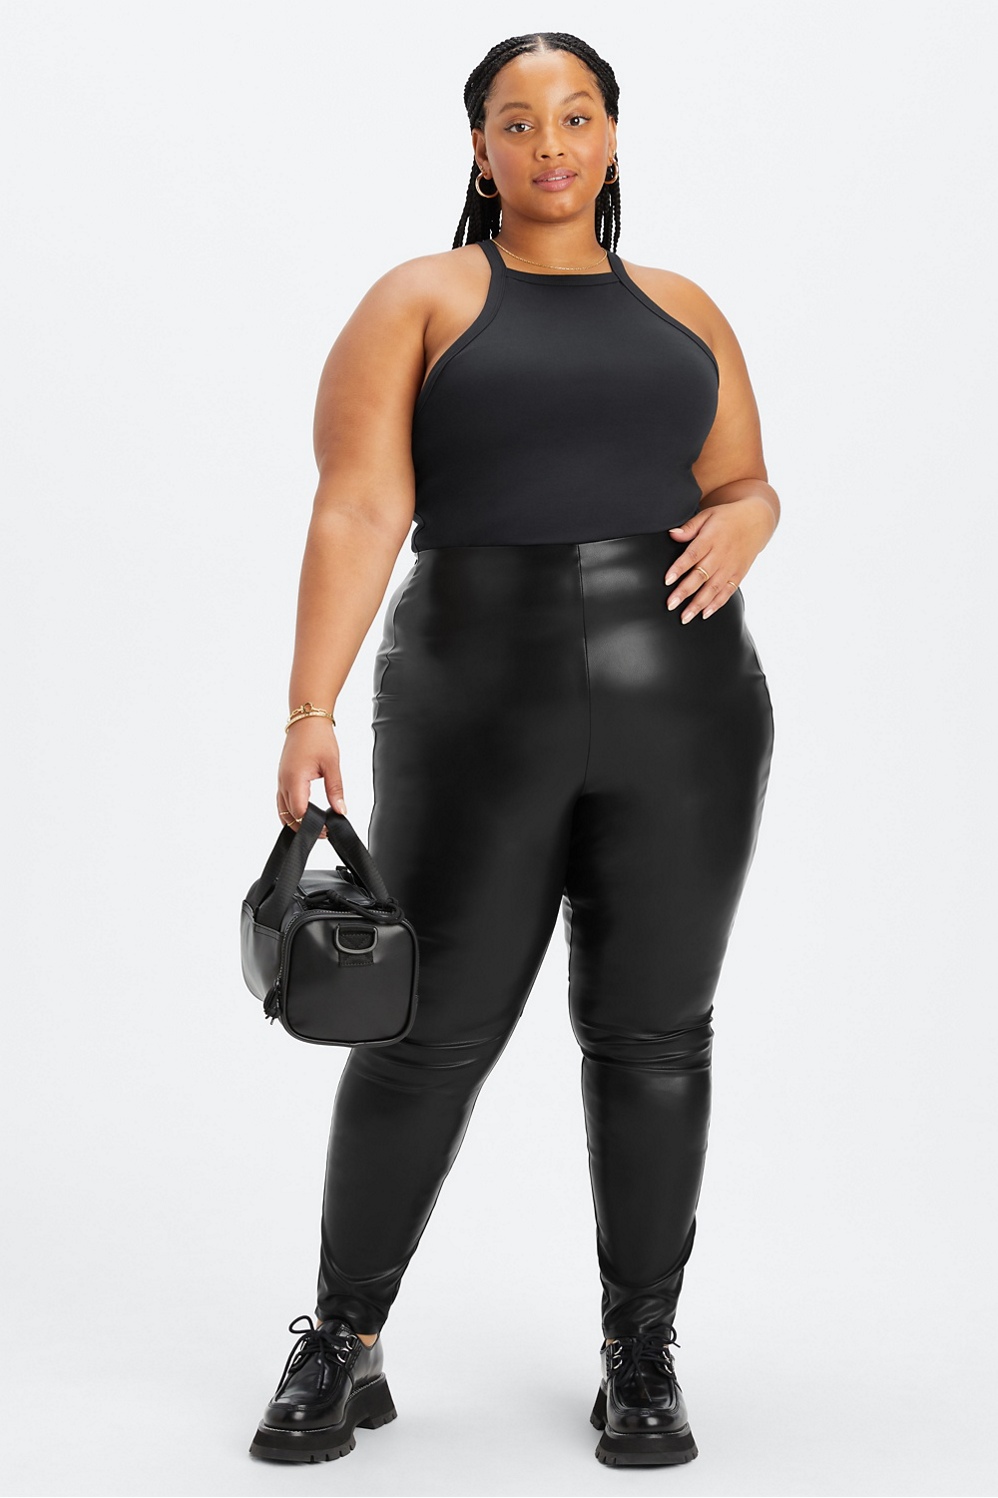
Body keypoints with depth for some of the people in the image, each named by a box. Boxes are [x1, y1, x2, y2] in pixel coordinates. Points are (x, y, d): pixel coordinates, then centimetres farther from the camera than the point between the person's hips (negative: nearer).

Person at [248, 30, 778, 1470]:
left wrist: (738, 525, -7)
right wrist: (310, 711, -18)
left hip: (679, 703, 3)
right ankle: (342, 1347, 15)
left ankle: (642, 1353, 18)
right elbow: (359, 510, -7)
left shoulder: (681, 311, 14)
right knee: (429, 1032, 0)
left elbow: (748, 486, 19)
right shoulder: (419, 303, 3)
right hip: (482, 704, -2)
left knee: (652, 1031, 6)